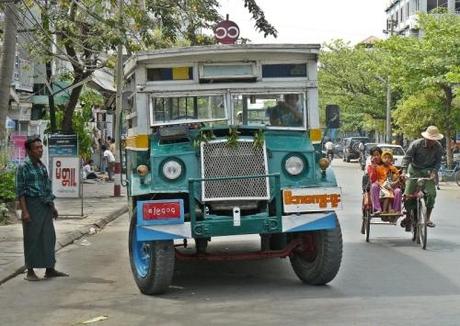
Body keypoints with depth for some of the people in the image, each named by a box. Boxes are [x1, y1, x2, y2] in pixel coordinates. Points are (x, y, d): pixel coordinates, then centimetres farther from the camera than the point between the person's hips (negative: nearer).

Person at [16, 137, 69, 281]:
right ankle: (30, 271, 7)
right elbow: (20, 191, -11)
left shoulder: (42, 166, 13)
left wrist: (52, 206, 18)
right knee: (32, 238, -1)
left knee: (49, 237, 9)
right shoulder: (23, 167, -8)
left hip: (45, 206, 7)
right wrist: (24, 211, -18)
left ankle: (50, 269, 17)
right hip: (32, 205, -7)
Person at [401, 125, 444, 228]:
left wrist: (434, 171, -20)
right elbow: (407, 157, -18)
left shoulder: (438, 147, -11)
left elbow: (438, 161, -3)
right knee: (408, 194, -6)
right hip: (414, 170, -1)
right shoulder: (416, 144, -19)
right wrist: (404, 170, -30)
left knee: (431, 193, -15)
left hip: (428, 171, 1)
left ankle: (427, 218, -3)